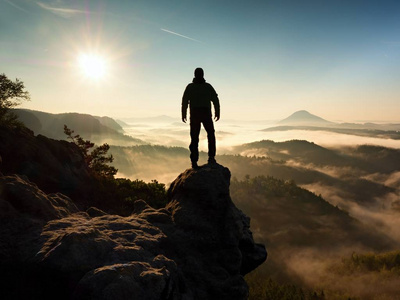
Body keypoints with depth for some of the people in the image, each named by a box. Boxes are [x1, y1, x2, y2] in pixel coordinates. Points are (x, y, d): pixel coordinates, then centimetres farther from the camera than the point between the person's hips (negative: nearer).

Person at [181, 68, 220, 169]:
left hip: (194, 115, 0)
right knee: (211, 135, 15)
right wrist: (217, 113, 6)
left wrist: (183, 115, 1)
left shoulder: (190, 87, 6)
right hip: (206, 114, 0)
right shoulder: (208, 86, 8)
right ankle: (211, 157, 4)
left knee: (194, 138, 4)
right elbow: (216, 100, 2)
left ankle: (194, 161, -3)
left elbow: (184, 101, -2)